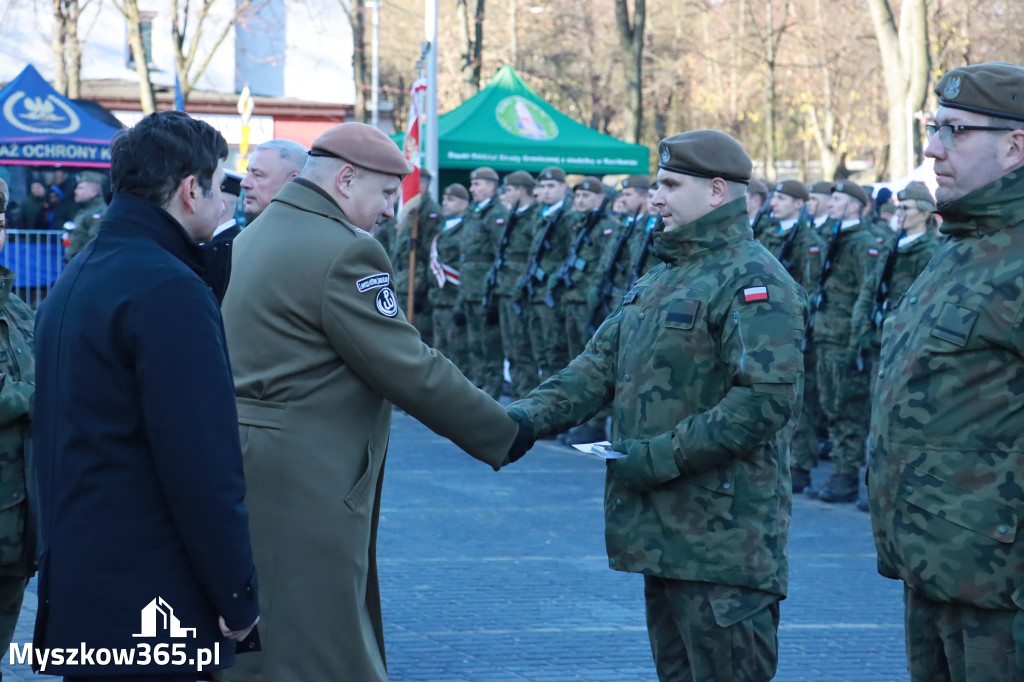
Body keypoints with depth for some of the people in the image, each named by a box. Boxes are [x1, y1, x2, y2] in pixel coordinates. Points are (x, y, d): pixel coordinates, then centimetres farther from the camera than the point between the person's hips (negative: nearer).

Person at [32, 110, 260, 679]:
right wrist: (237, 596, -14)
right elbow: (202, 463, -19)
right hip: (144, 607, -10)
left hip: (71, 587, 10)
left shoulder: (72, 282, 15)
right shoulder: (170, 290, -16)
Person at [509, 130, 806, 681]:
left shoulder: (754, 282, -13)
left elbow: (768, 398, -23)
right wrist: (528, 417, -3)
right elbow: (601, 365, 14)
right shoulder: (657, 280, 19)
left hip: (722, 539, -10)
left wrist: (664, 455, -22)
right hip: (662, 531, 10)